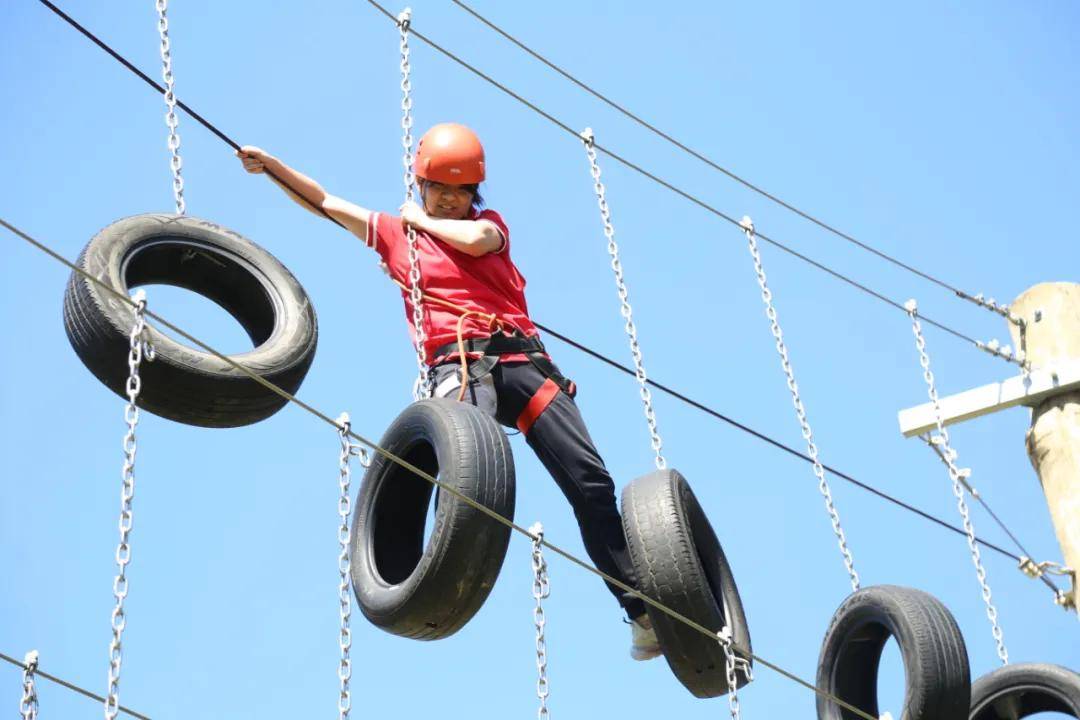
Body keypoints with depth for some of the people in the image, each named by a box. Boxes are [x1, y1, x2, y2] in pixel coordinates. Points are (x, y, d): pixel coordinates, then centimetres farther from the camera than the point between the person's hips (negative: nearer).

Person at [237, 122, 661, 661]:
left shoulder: (490, 223, 21)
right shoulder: (395, 233, 21)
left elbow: (475, 240, -4)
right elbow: (323, 201, 22)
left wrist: (424, 221, 10)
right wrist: (271, 166, 15)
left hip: (520, 359, 2)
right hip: (457, 367, -2)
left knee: (591, 482, -4)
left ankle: (642, 611, -1)